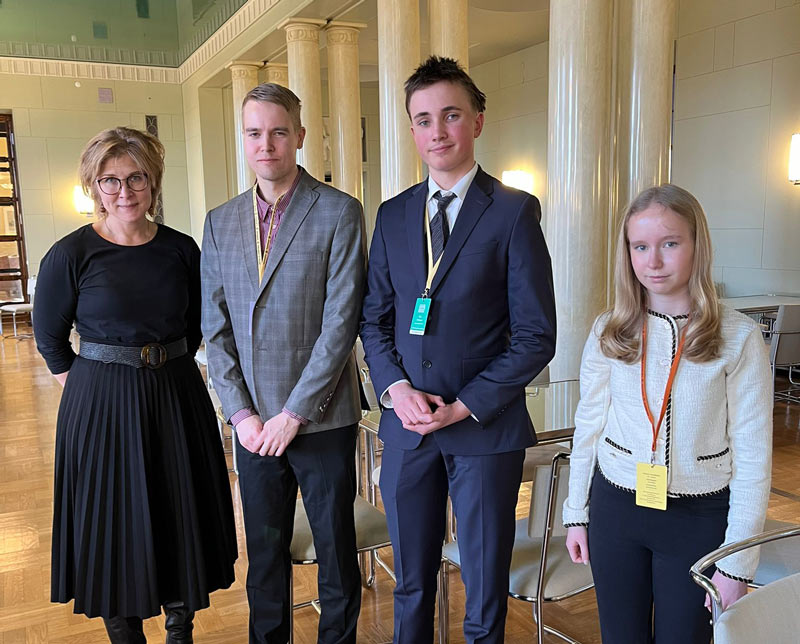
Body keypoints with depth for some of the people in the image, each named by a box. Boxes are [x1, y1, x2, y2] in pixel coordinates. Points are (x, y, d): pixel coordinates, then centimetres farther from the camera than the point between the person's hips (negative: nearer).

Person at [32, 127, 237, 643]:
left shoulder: (182, 249, 0)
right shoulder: (71, 254, -8)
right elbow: (49, 337, 3)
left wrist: (169, 366, 10)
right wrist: (104, 379, 3)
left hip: (177, 399, 3)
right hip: (103, 407, -3)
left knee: (182, 519, 13)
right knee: (115, 524, 8)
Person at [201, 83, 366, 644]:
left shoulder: (340, 213, -7)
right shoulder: (220, 222, 8)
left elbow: (342, 322, -12)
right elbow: (215, 327, 6)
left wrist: (294, 413, -13)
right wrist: (242, 413, -3)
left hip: (322, 421, -4)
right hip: (254, 423, 4)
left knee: (336, 552, 11)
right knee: (264, 554, 17)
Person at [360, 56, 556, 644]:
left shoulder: (515, 211, -6)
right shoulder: (393, 215, 8)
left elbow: (536, 335, -8)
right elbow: (374, 317, 10)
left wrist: (464, 406, -12)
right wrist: (396, 388, -6)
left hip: (487, 427, -3)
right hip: (406, 426, 4)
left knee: (485, 591, 12)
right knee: (411, 584, 18)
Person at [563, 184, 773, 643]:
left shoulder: (739, 337, -10)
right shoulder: (609, 332, -3)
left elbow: (753, 456, -7)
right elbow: (588, 427, 6)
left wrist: (738, 562, -7)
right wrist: (576, 514, 9)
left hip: (699, 518, -2)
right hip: (615, 507, 2)